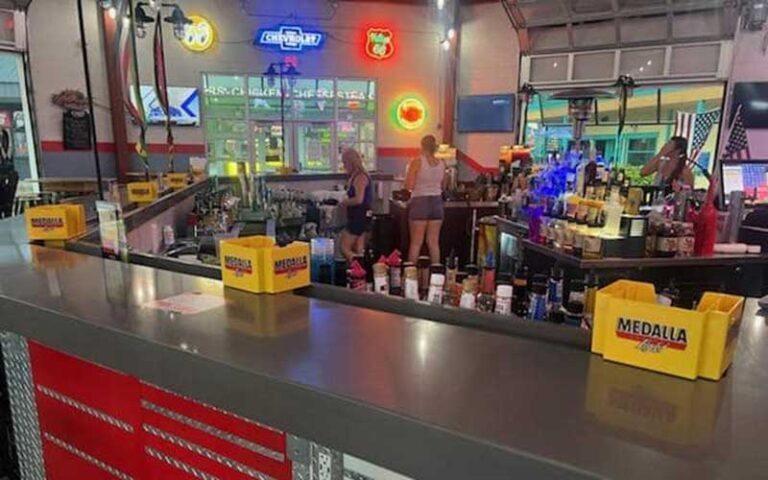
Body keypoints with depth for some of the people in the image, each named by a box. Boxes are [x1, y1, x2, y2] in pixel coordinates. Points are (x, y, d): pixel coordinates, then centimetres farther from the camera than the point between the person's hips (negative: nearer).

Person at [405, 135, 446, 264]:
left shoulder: (417, 162, -9)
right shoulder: (441, 164, 4)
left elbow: (409, 186, -10)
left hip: (420, 202, -4)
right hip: (437, 202, 4)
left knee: (416, 242, 2)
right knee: (434, 242, 10)